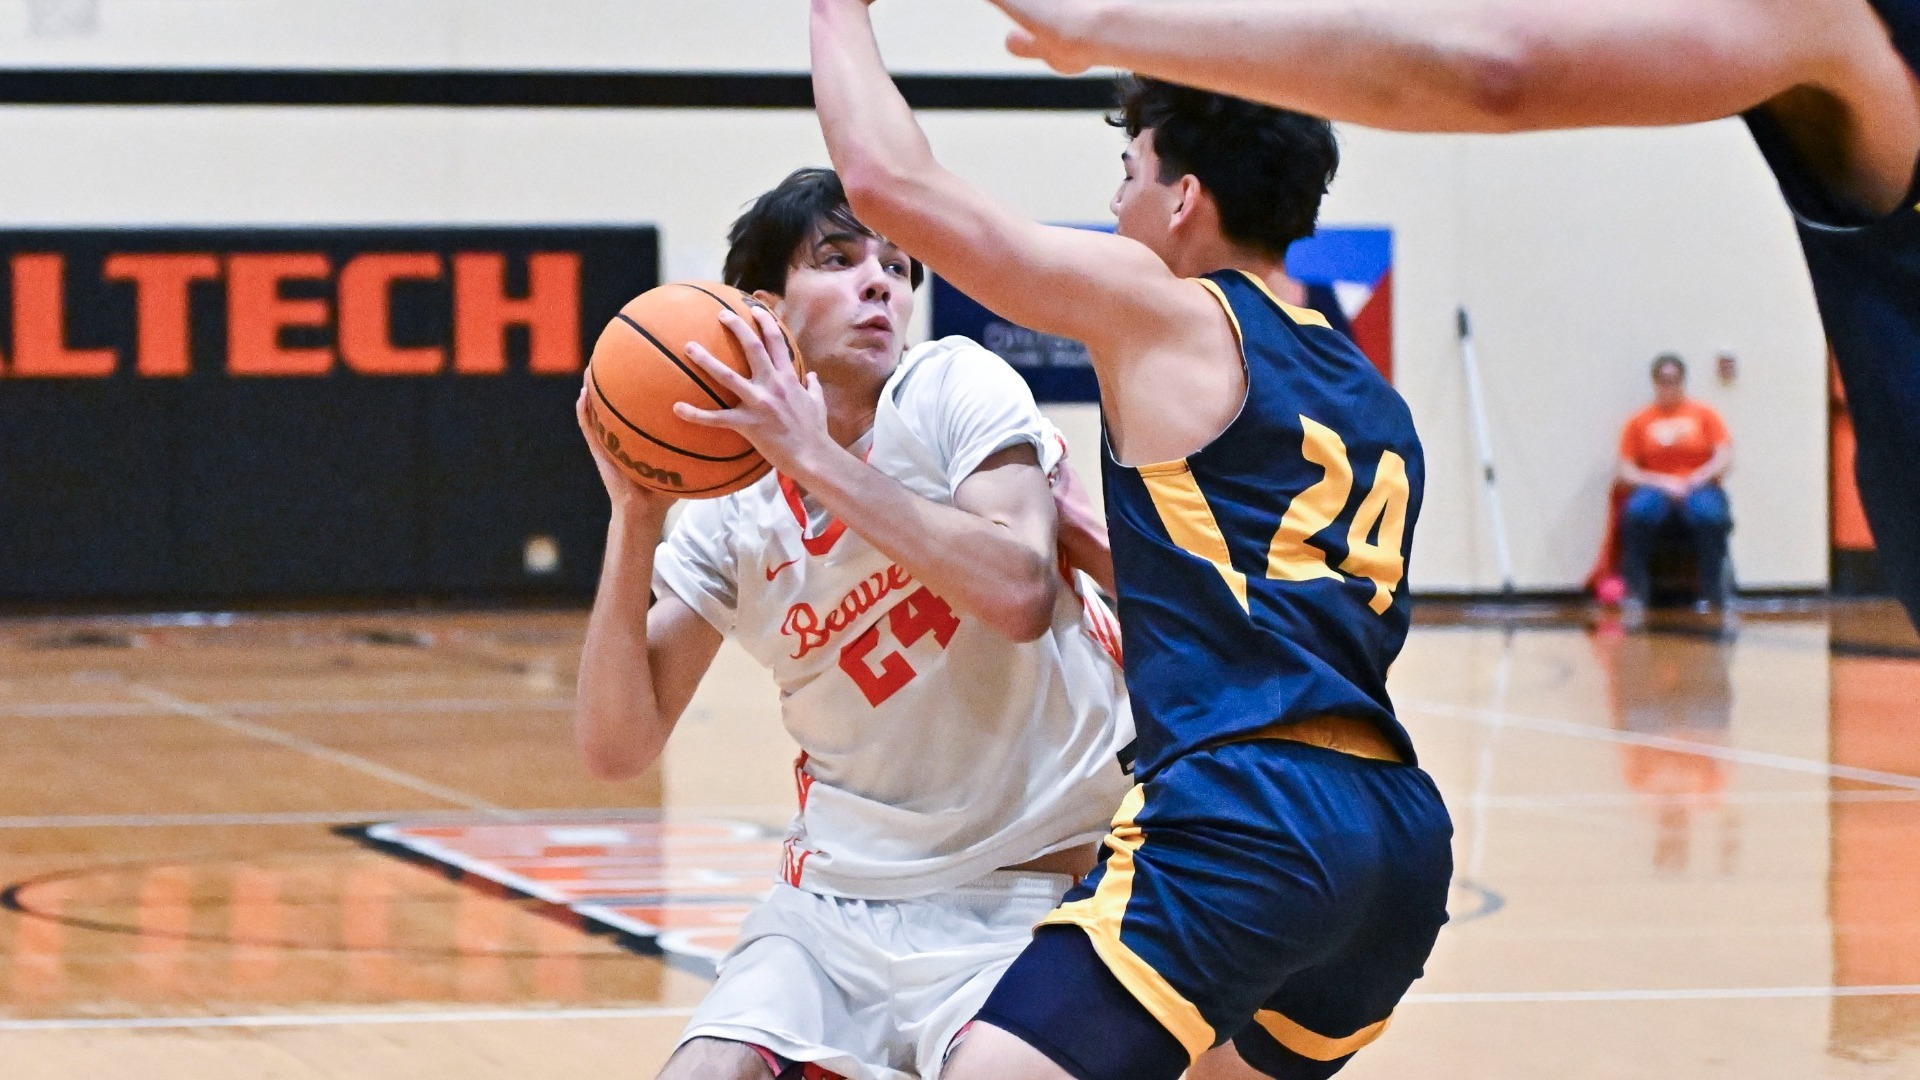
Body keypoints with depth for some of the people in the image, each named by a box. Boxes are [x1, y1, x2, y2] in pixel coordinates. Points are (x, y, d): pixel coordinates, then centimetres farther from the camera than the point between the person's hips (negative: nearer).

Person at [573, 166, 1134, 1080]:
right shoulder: (729, 516, 0)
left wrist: (816, 458, -26)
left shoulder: (955, 388, -9)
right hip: (842, 892, 4)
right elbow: (617, 746, -6)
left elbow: (1021, 595, -26)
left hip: (1027, 886, -4)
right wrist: (635, 516, -15)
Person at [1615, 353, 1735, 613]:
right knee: (1637, 512, -36)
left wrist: (1693, 482, -12)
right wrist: (1661, 483, -12)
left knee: (1710, 515, -37)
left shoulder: (1704, 414, 12)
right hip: (1655, 491, 0)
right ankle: (1635, 593, -31)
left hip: (1698, 489, 0)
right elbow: (1627, 471, 4)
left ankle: (1713, 596, -29)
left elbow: (1725, 459, 3)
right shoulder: (1639, 422, 11)